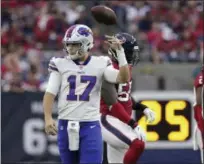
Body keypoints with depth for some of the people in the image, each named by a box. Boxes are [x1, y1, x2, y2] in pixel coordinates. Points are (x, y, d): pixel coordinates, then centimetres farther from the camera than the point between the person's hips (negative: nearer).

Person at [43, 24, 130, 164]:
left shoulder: (100, 64, 1)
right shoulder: (60, 64, 2)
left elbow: (124, 78, -9)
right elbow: (50, 94, -1)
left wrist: (119, 51, -15)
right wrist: (48, 118, -14)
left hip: (90, 125, -2)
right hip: (66, 125, 2)